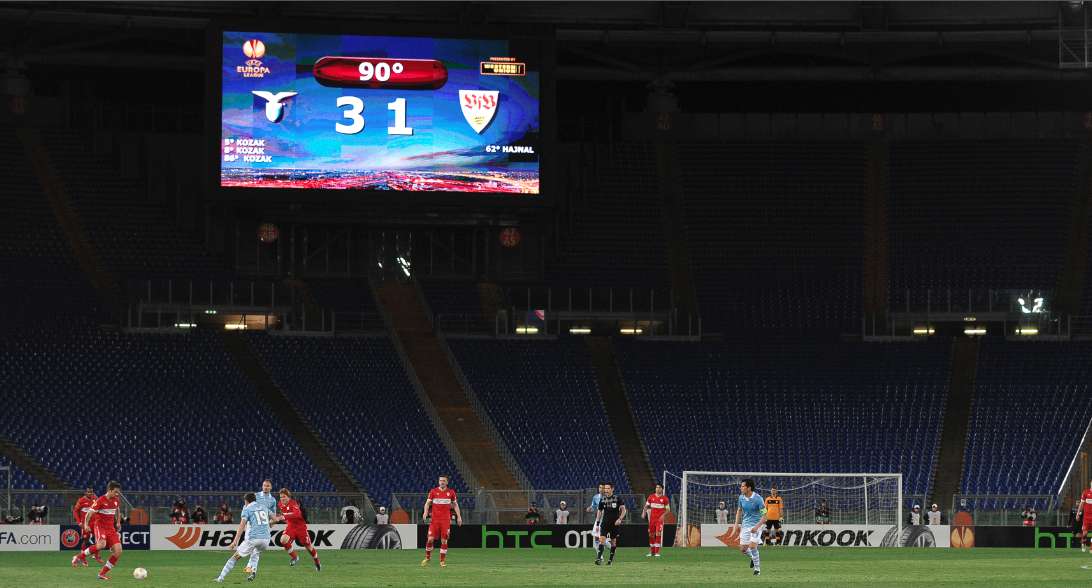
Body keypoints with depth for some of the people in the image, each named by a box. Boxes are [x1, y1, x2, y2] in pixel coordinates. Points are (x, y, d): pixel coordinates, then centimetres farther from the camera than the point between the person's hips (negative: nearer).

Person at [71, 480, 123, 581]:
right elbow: (89, 513, -13)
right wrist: (86, 525, -23)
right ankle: (79, 557, -17)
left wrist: (118, 522, 24)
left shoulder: (116, 501, 8)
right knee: (101, 545, -37)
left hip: (111, 528, 6)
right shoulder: (100, 500, -12)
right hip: (100, 526, -6)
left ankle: (102, 573, 1)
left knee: (118, 551, -10)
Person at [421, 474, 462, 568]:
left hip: (446, 520, 0)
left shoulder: (451, 492, 5)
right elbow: (428, 503, 4)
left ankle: (442, 561, 7)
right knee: (430, 539, -7)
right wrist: (425, 512, -15)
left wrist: (459, 516, 5)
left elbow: (455, 505, 13)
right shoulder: (433, 491, 3)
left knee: (444, 540, -2)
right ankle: (427, 557, 13)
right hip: (434, 519, 0)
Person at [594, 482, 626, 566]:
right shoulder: (602, 499, 5)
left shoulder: (617, 499, -4)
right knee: (602, 540, -14)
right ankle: (599, 558, -20)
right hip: (605, 523, 1)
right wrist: (597, 523, 10)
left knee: (613, 542, 7)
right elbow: (599, 511, 14)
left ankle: (611, 559, 18)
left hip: (615, 524, -1)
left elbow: (623, 510, -3)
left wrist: (620, 519, -18)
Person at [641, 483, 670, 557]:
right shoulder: (651, 497, 6)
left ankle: (657, 552, -11)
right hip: (652, 518, 3)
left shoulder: (664, 498, -2)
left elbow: (668, 509, 1)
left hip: (660, 518, -3)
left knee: (658, 534, -13)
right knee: (651, 534, 7)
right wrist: (644, 512, -6)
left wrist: (663, 515, -15)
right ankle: (652, 551, 18)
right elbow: (646, 506, 12)